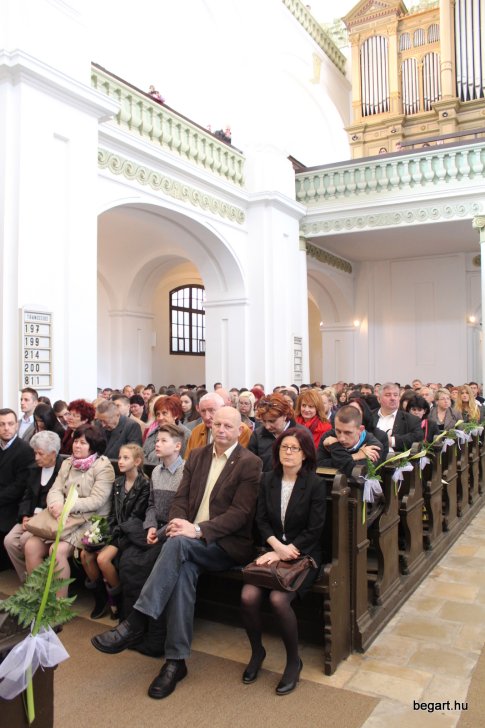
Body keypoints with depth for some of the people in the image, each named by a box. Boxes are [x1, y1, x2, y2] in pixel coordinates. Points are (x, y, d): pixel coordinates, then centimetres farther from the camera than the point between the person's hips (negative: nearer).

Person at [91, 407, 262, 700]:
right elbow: (181, 497, 11)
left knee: (178, 543, -31)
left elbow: (240, 513, -13)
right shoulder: (197, 456, 13)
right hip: (193, 542, 4)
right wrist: (179, 522, -12)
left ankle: (136, 623, -26)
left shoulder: (250, 463, -5)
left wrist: (198, 529, -23)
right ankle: (176, 660, -21)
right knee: (184, 569, -28)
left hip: (228, 544, -4)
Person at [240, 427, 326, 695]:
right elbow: (261, 520, 5)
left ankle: (294, 661, 0)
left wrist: (285, 551, -14)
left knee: (278, 599, -28)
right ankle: (257, 651, 10)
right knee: (248, 596, -21)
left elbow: (314, 530, -8)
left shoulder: (315, 484, -6)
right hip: (273, 550, 4)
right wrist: (276, 545, -13)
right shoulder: (268, 479, 6)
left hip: (303, 554, -3)